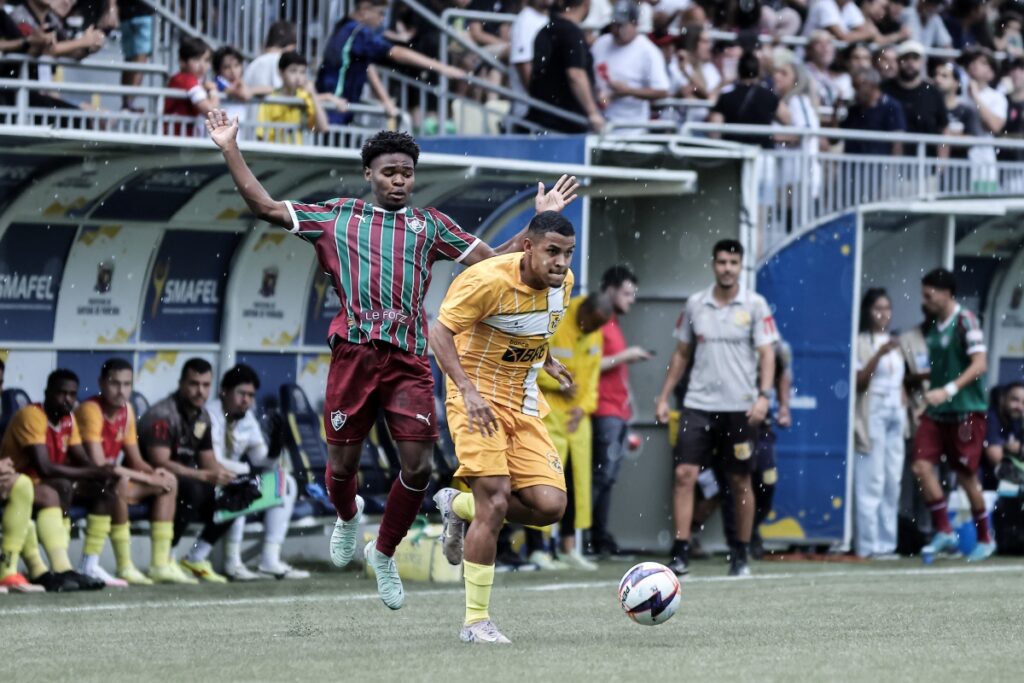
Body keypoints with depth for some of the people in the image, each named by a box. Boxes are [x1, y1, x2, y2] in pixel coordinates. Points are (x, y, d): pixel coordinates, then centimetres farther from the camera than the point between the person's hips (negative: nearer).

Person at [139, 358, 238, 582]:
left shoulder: (202, 416, 9)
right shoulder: (163, 415, -19)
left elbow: (209, 462, 12)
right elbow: (160, 463, -29)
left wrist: (227, 476, -11)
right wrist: (205, 476, -34)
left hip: (184, 480, 9)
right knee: (192, 489, -36)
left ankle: (195, 559, 3)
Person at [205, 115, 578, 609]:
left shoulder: (430, 225, 16)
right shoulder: (337, 216, 13)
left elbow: (493, 262, 16)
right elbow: (265, 207, 12)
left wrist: (540, 221, 8)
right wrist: (230, 150, 6)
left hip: (409, 360, 1)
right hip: (354, 353, -1)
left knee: (418, 466, -8)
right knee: (343, 464, 5)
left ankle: (383, 554, 15)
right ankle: (347, 517, 42)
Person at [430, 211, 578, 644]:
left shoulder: (562, 282, -1)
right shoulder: (487, 281, -21)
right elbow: (440, 332, -19)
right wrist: (468, 390, -29)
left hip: (524, 402, 6)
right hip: (479, 399, -6)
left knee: (549, 506, -8)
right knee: (495, 502, -16)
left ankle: (459, 506, 20)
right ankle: (475, 622, -5)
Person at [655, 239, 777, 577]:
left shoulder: (755, 305, -1)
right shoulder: (695, 305, 7)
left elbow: (766, 354, -4)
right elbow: (681, 354, 15)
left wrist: (763, 395, -17)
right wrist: (663, 397, 10)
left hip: (739, 409, -2)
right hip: (698, 405, 2)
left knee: (740, 482, 4)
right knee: (684, 474, -9)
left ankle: (741, 556, 16)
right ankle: (680, 553, -8)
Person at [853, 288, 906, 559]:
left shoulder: (894, 344, 18)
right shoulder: (861, 343, -4)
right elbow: (858, 382, -12)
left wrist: (905, 413, 16)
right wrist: (879, 354, -21)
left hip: (895, 415, 7)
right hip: (872, 413, -7)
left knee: (893, 481, 5)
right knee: (872, 481, -9)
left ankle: (887, 542, 8)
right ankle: (869, 544, -7)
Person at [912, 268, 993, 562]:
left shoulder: (965, 321, -10)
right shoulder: (935, 327, 11)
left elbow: (979, 364, -18)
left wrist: (949, 390, -26)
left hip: (966, 410, -7)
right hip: (938, 412, 7)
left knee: (966, 476, 1)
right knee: (922, 465, -8)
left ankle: (985, 539, 18)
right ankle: (944, 532, -2)